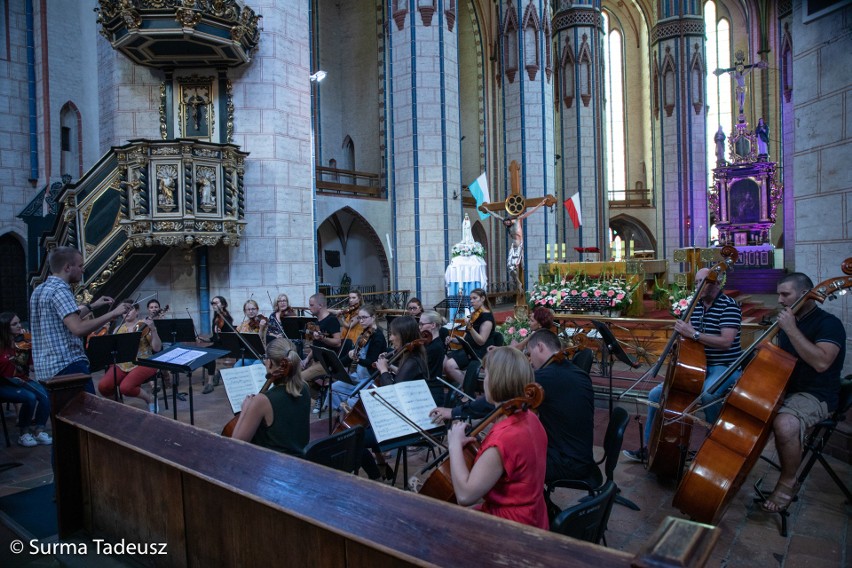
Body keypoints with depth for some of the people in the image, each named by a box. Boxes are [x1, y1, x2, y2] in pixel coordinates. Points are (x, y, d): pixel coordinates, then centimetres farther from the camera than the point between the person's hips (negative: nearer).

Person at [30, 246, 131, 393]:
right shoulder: (59, 290, -15)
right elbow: (79, 329, -27)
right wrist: (113, 314, -21)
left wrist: (91, 306, 25)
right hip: (67, 366, -10)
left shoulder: (40, 290, 16)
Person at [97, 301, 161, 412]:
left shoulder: (144, 326, -1)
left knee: (125, 387, -30)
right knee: (103, 386, -21)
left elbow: (157, 348, -11)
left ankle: (150, 399, -2)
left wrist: (153, 329, -24)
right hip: (122, 364, 5)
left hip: (142, 364, -4)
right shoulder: (118, 329, 13)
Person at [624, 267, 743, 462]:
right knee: (656, 394, -3)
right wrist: (680, 330, -1)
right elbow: (685, 336, 21)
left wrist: (694, 334, -31)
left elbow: (726, 341, -24)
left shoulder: (729, 306, -11)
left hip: (724, 367, -7)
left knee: (707, 394, -39)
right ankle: (648, 446, 9)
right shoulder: (694, 306, 9)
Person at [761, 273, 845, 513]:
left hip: (815, 395, -8)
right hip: (784, 388, 8)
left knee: (785, 424, -36)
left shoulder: (829, 323, -13)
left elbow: (821, 362, -31)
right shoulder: (790, 320, 12)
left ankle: (788, 483, -11)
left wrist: (791, 330, -29)